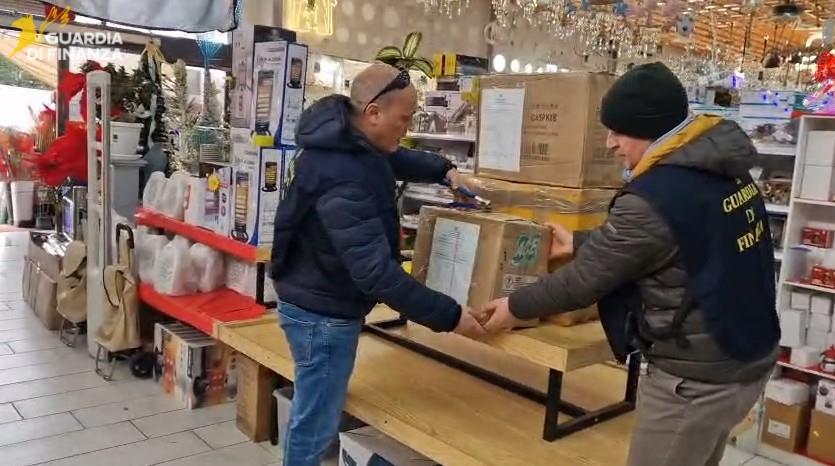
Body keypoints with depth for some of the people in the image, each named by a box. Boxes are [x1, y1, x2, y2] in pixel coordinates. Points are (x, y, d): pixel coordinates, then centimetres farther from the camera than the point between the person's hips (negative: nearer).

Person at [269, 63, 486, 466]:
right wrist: (449, 316, -32)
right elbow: (376, 271, -36)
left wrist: (444, 170, 8)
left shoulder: (354, 139, -1)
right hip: (323, 311, -10)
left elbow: (395, 160, 23)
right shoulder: (341, 178, -33)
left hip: (321, 299, 10)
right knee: (316, 424, 4)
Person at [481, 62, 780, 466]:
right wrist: (579, 243, 19)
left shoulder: (652, 199, -26)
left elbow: (586, 279, -16)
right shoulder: (723, 168, 2)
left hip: (697, 375, -9)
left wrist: (515, 307, -2)